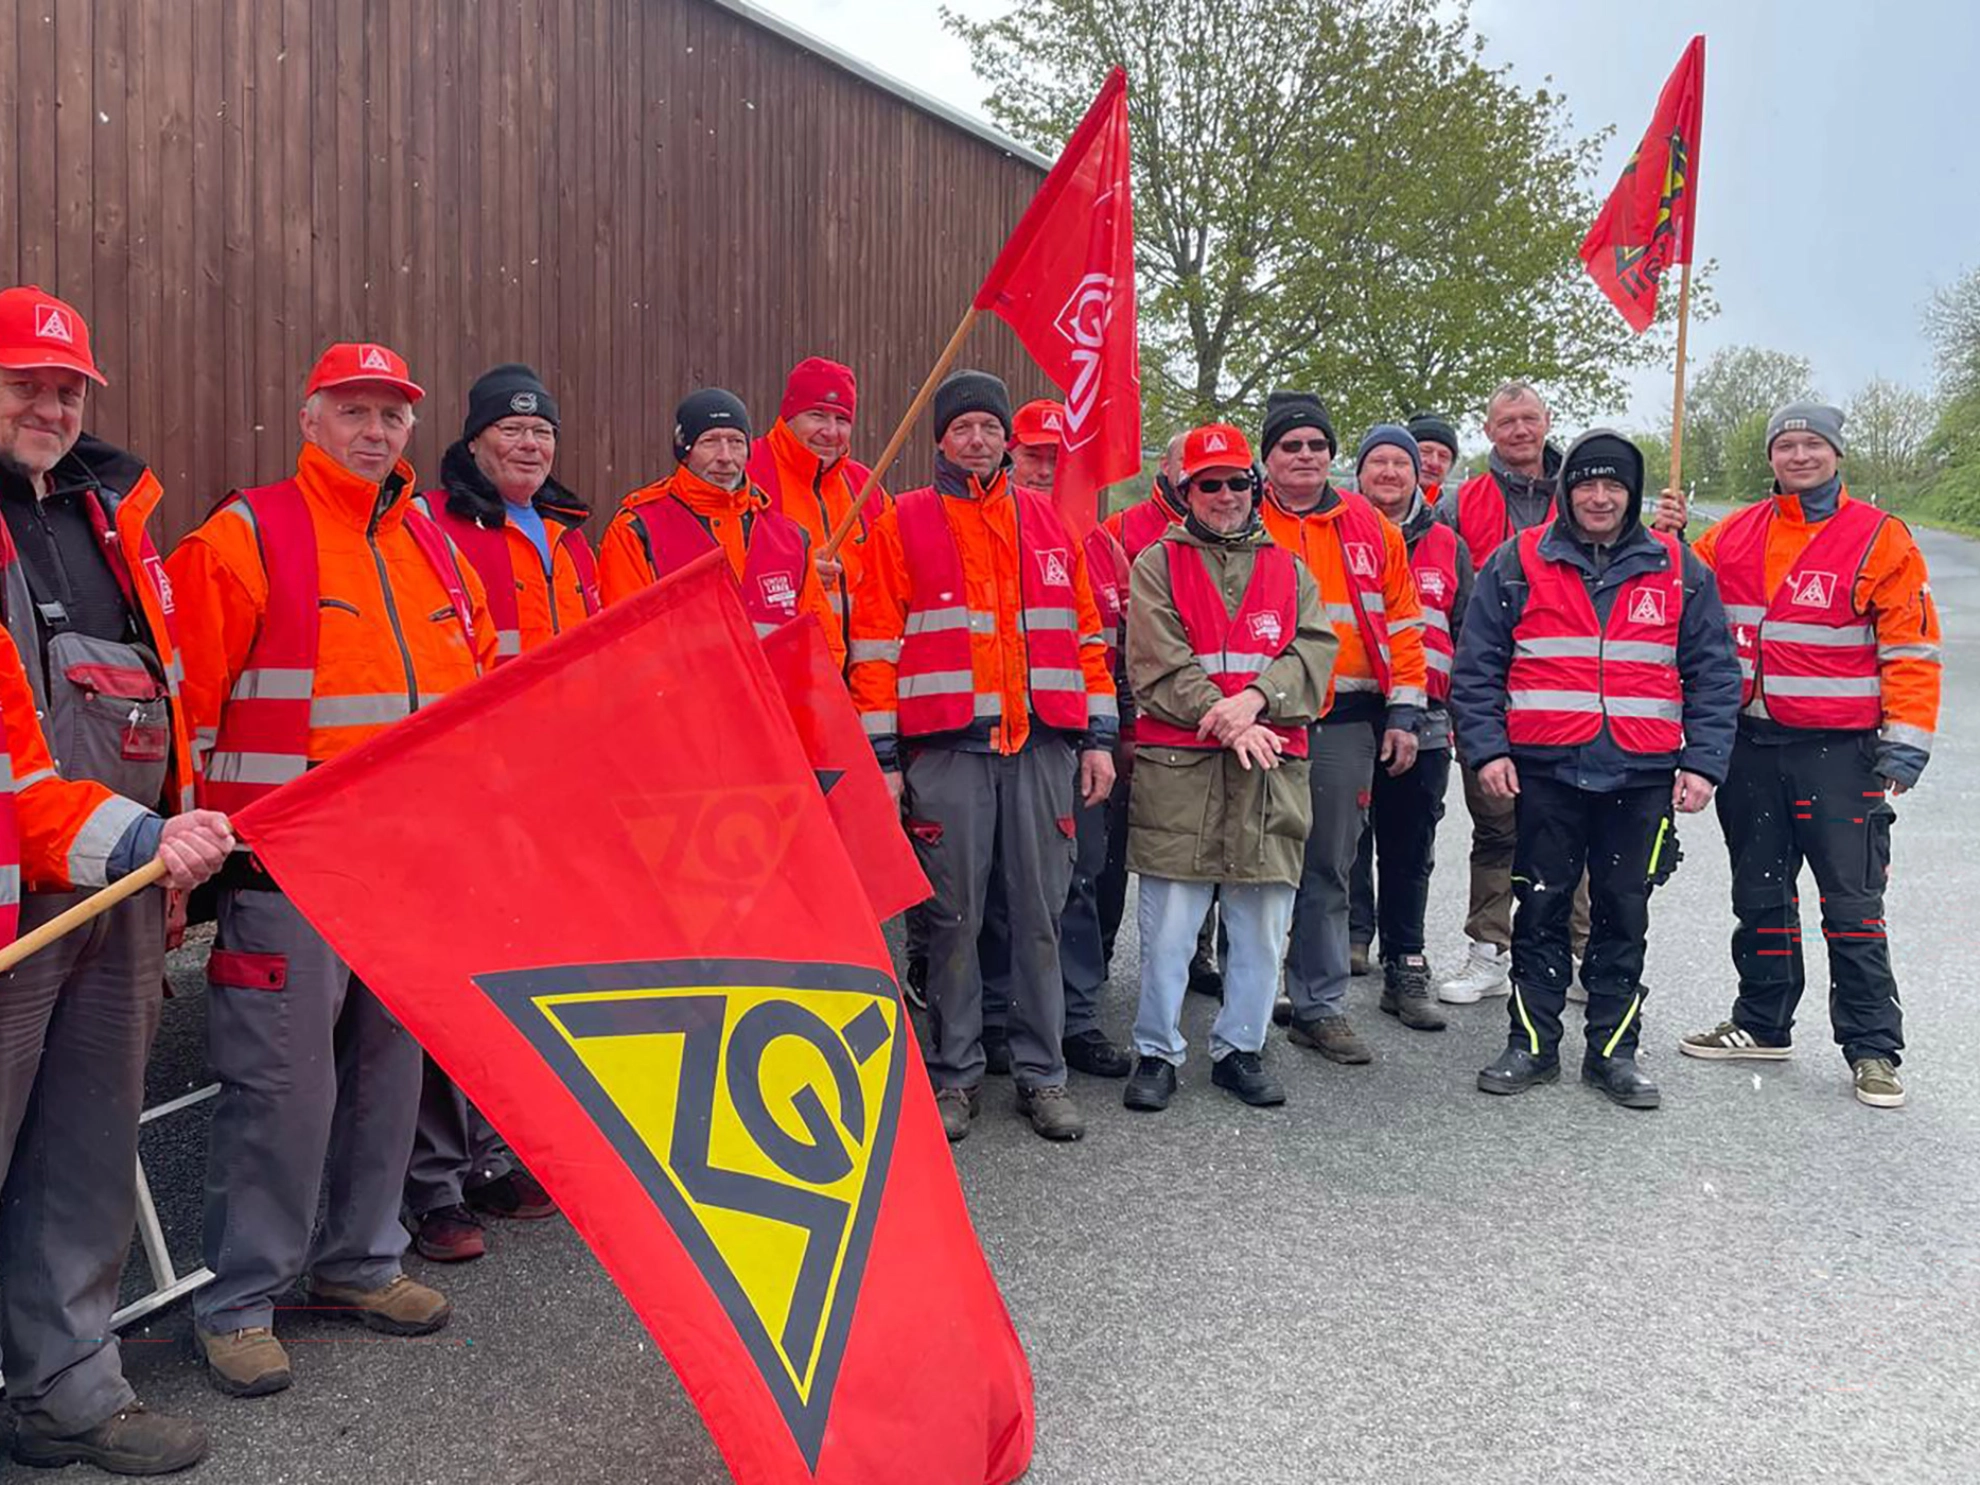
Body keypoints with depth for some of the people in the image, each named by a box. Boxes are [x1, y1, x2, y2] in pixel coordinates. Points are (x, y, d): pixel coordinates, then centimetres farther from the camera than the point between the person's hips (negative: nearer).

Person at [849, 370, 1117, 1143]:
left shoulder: (1048, 522, 14)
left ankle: (1042, 1073, 15)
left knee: (1040, 912, 5)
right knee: (953, 917, 3)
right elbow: (875, 646, 2)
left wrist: (1098, 738, 9)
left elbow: (1086, 635, 15)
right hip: (946, 750, -2)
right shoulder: (902, 525, 5)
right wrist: (882, 756, -4)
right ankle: (953, 1074, 15)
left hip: (1042, 746, 2)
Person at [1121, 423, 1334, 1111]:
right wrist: (1228, 723, -14)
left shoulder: (1289, 570, 17)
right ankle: (1157, 1052, 13)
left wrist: (1256, 699, -15)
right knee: (1168, 923, -1)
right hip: (1178, 767, -3)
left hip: (1273, 771, 3)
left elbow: (1314, 651, 3)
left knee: (1263, 924, 8)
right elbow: (1159, 666, -5)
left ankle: (1239, 1049, 22)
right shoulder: (1158, 565, 7)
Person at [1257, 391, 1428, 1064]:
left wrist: (1403, 712, 6)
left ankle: (1320, 1007, 17)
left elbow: (1403, 623, 12)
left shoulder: (1371, 528, 10)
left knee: (1329, 869, 8)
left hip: (1345, 723, 2)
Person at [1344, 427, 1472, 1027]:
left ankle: (1406, 971, 15)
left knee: (1411, 851, 8)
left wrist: (1461, 710, 8)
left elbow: (1465, 636, 15)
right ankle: (1351, 934, 17)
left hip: (1423, 720, 2)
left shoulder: (1447, 547, 13)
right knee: (1346, 839, 3)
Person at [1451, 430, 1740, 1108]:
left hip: (1643, 775, 1)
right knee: (1542, 907, 5)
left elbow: (1713, 673, 8)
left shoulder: (1678, 570, 8)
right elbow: (1476, 666, 2)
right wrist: (1487, 748, -8)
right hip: (1544, 771, -1)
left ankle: (1614, 1050, 19)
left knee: (1624, 913, 8)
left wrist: (1702, 763, -1)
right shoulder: (1517, 564, 3)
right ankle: (1532, 1043, 16)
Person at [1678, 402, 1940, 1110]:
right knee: (1760, 893, 14)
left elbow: (1911, 650, -5)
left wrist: (1905, 744, -10)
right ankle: (1762, 1024, 28)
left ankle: (1872, 1048, 9)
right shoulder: (1730, 535, 8)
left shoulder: (1881, 539, -4)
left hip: (1838, 751, -4)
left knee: (1852, 903, -1)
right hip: (1750, 744, 4)